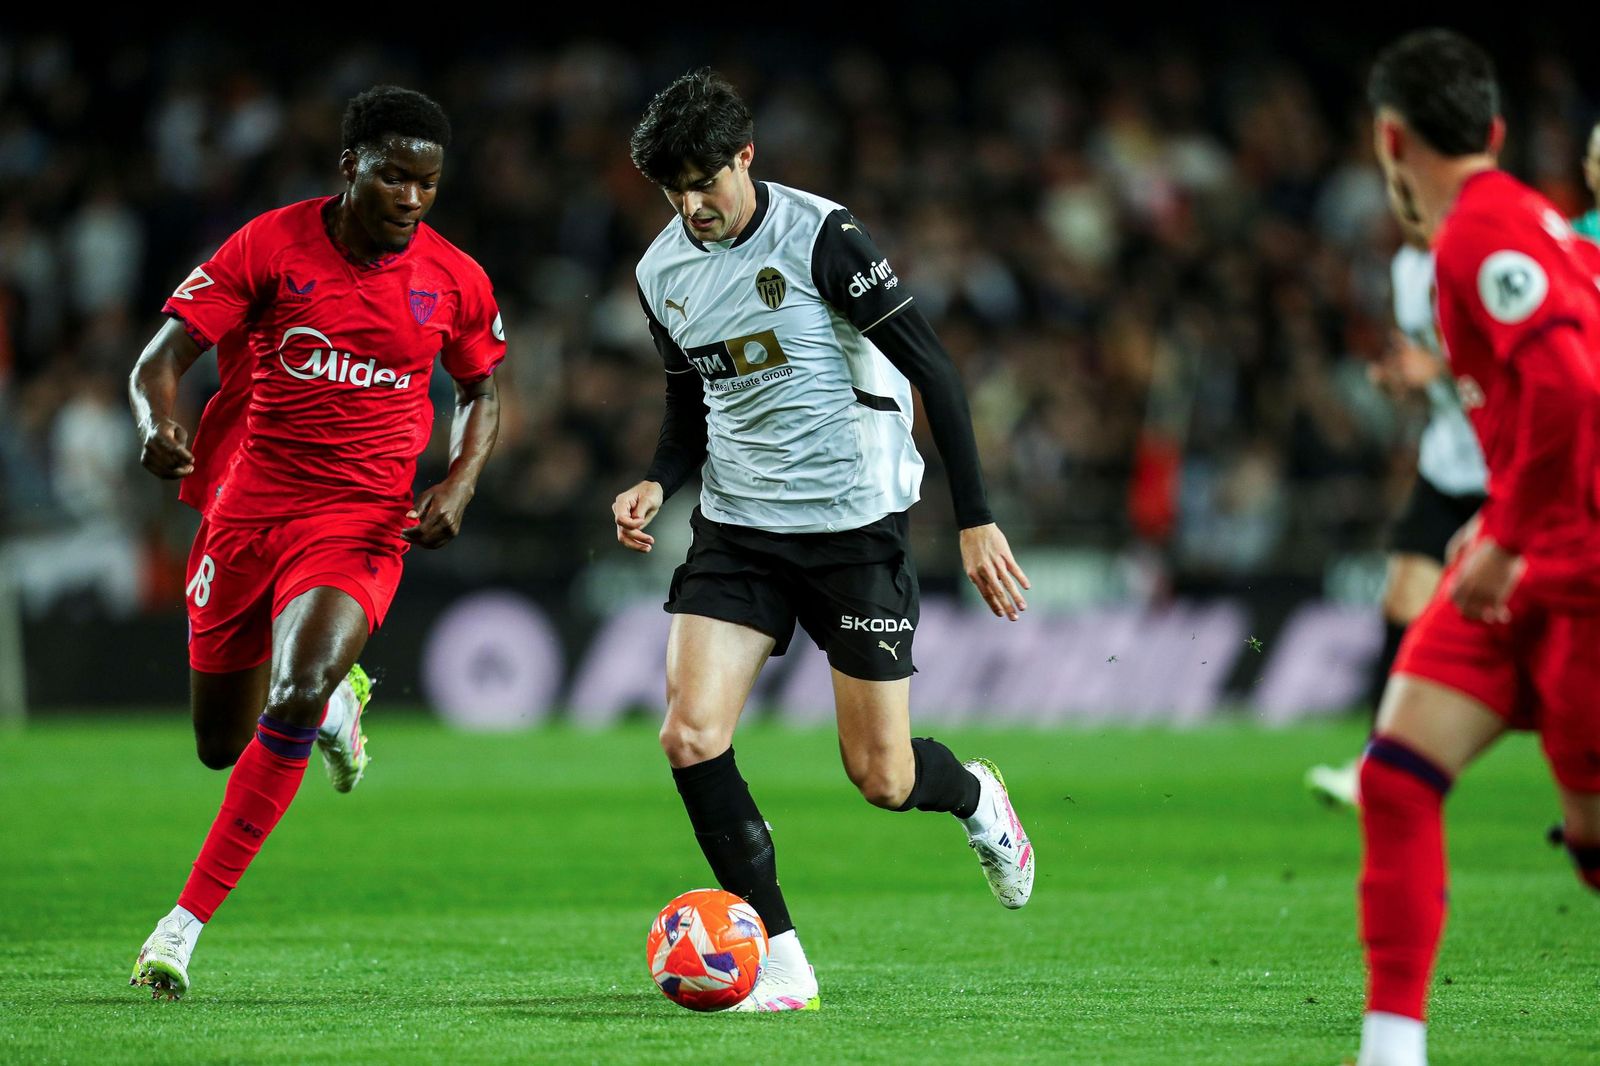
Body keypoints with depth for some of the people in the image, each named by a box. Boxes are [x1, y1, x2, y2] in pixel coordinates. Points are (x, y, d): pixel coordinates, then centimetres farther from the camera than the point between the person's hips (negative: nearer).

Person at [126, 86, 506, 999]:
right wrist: (158, 423, -30)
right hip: (245, 511, 1)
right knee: (221, 744, 11)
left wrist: (459, 484, -2)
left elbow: (483, 394, 17)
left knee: (294, 699, -27)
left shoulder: (456, 281, 0)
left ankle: (187, 923, -17)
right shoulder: (271, 246, -7)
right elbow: (163, 357, -7)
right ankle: (335, 703, 48)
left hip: (362, 524, -1)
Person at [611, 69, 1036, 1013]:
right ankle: (783, 962, -6)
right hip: (738, 528, 5)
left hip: (854, 520, -5)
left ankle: (975, 797, 38)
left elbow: (931, 366, -12)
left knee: (882, 778, 0)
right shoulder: (663, 272, 4)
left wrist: (977, 519, -14)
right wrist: (658, 484, -3)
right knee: (691, 736, -15)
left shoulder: (819, 236, -14)